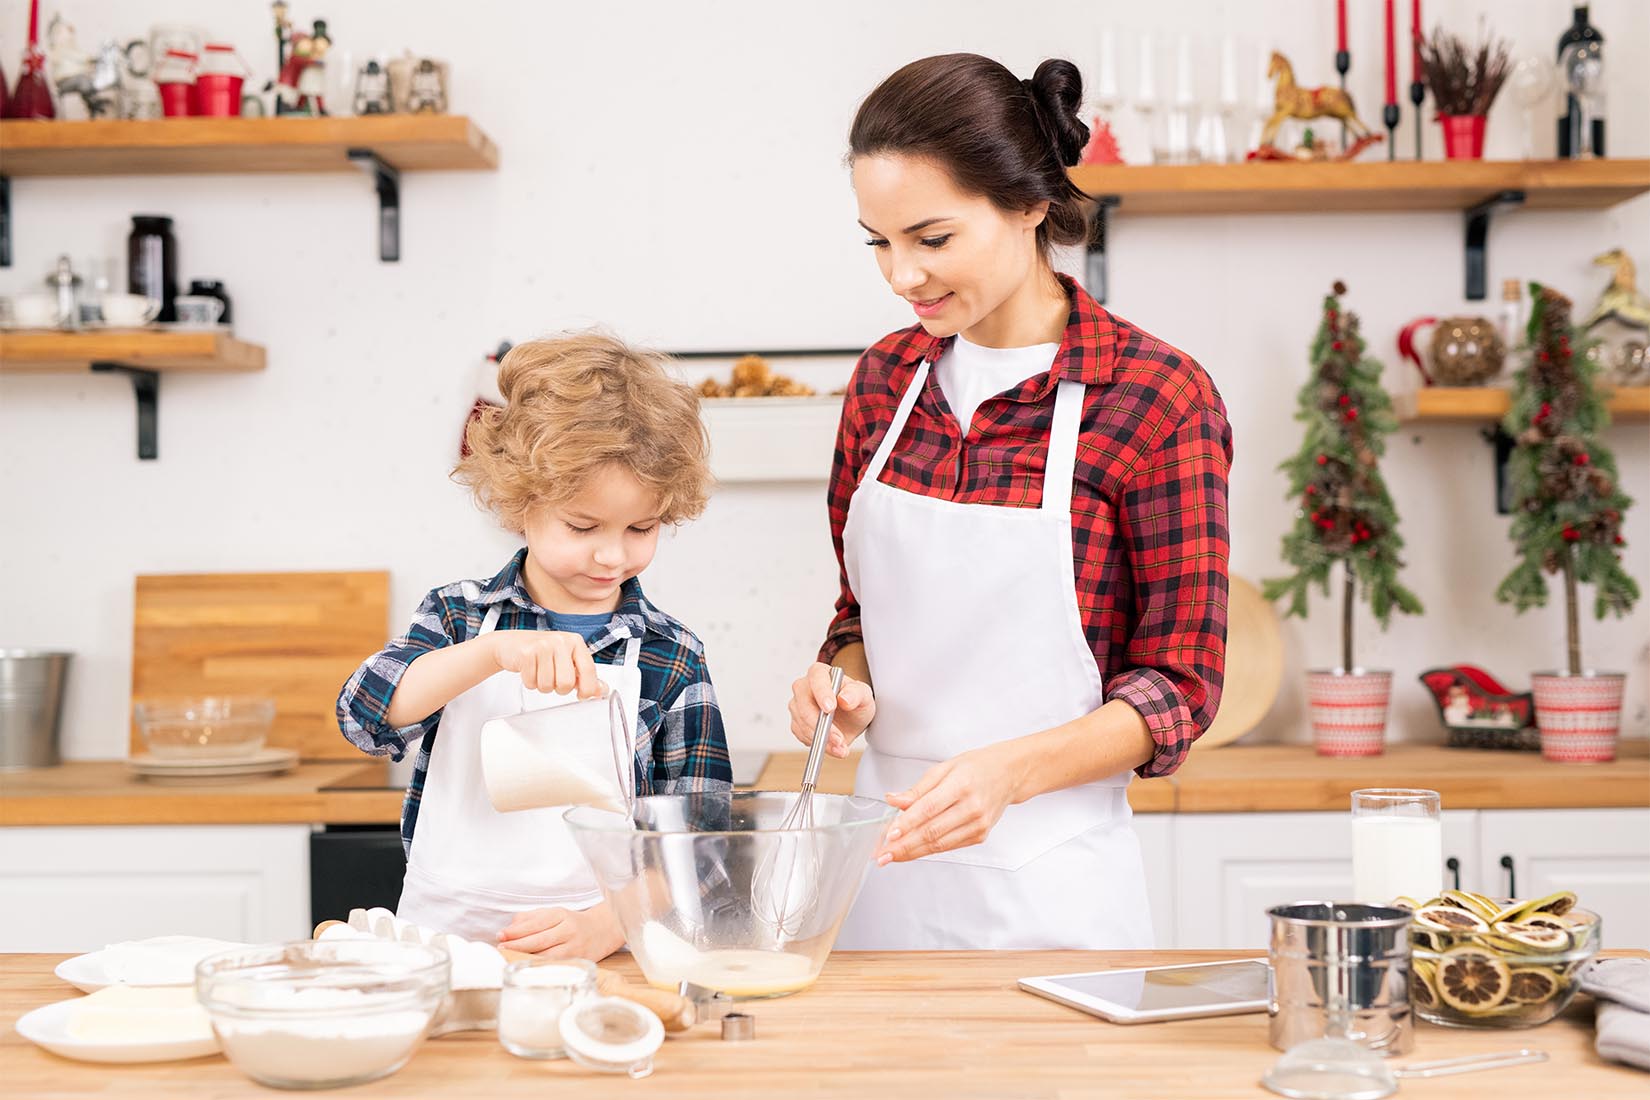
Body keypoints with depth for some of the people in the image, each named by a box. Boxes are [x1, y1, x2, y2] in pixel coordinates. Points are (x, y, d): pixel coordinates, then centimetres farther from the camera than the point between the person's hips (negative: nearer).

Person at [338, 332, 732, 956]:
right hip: (439, 939, 1)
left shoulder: (673, 660, 4)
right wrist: (494, 651, -23)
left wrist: (604, 926, -14)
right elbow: (365, 716, -9)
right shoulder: (459, 616, 7)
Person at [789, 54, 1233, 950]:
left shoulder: (1159, 398, -11)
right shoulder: (888, 379, 4)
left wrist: (1010, 769, -25)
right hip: (883, 864, 5)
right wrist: (845, 684, -7)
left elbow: (1178, 688, -10)